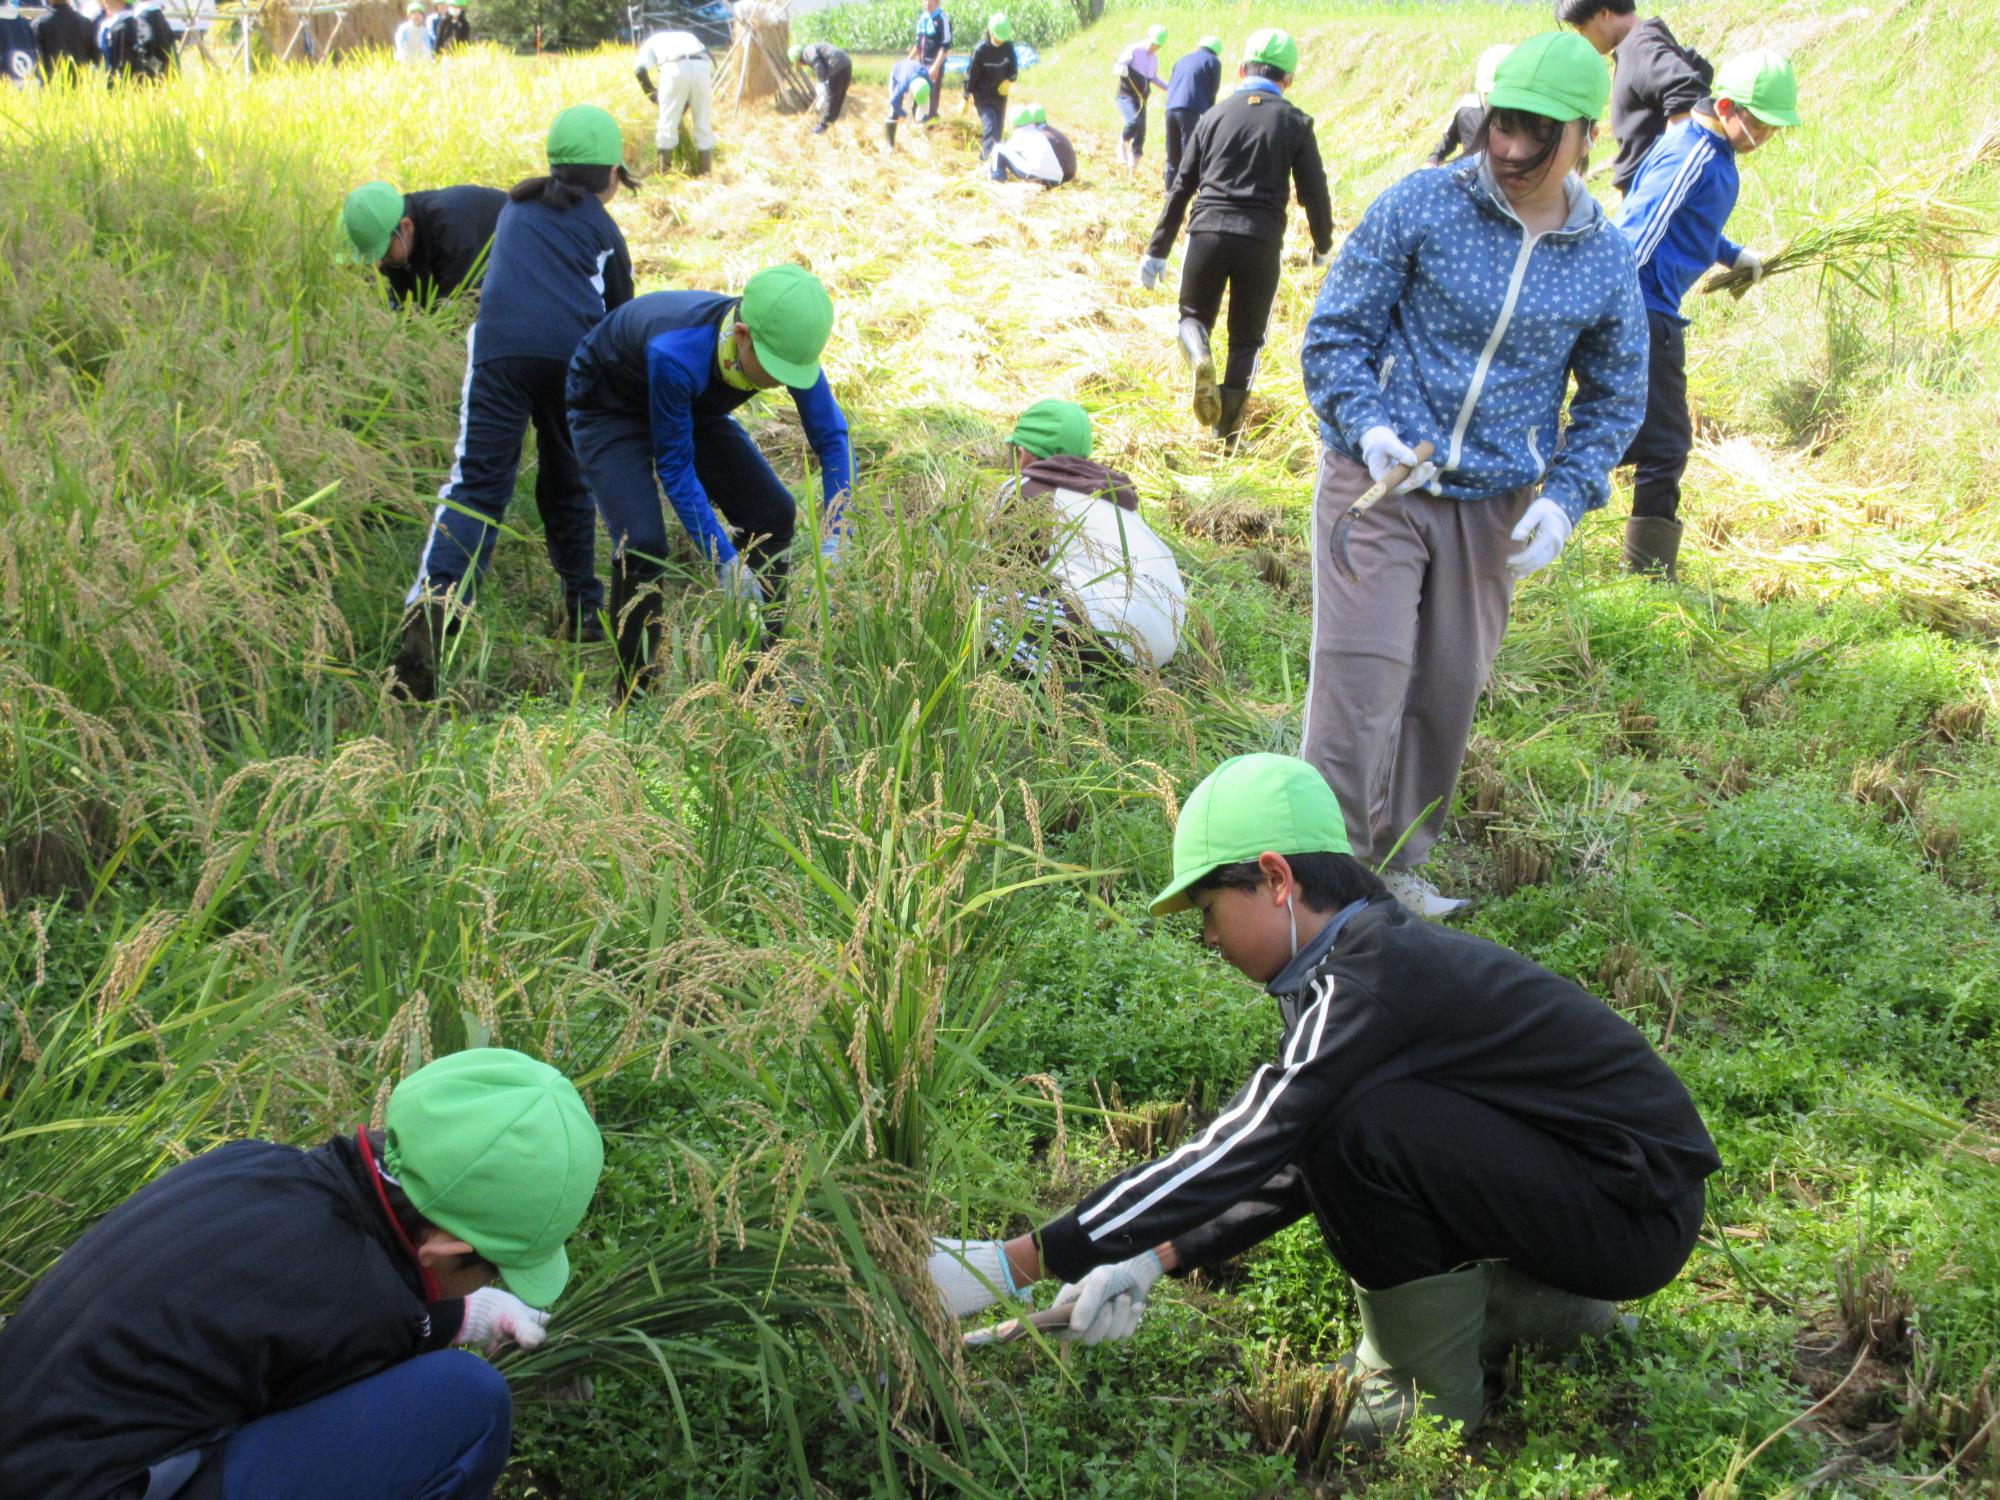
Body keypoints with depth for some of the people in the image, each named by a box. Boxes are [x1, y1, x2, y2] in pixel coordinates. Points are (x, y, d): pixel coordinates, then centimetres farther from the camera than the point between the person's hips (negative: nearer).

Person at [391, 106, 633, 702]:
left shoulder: (517, 206, 27)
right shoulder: (604, 232, 19)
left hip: (500, 346, 1)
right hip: (574, 356, 0)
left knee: (478, 483, -7)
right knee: (568, 485, 17)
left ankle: (437, 593, -30)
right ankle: (583, 609, 21)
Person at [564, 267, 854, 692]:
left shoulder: (786, 343, -27)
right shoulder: (676, 355, -43)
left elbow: (832, 437, -15)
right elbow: (674, 465, -31)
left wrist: (833, 541, -23)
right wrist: (724, 561, -30)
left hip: (692, 407, 6)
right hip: (610, 411, -6)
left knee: (774, 513, -4)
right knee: (642, 542, -23)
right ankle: (634, 697, -6)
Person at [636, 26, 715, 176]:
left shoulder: (651, 43, 30)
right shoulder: (688, 37, 40)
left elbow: (640, 70, 8)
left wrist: (652, 93, 23)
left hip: (674, 68, -3)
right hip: (702, 66, 3)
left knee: (668, 125, 8)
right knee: (703, 126, 13)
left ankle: (664, 175, 10)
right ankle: (705, 174, 15)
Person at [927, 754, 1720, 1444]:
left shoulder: (1374, 984, -24)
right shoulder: (1374, 956, 5)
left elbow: (1233, 1159, -28)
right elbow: (1284, 1159, 10)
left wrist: (1013, 1265, -25)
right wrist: (1156, 1259, -1)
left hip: (1640, 1212, -9)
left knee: (1360, 1124, -25)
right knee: (1319, 1126, 11)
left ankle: (1428, 1386, -5)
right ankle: (1533, 1303, 17)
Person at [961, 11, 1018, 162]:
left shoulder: (1008, 46, -6)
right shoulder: (980, 49, -18)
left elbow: (1014, 67, 6)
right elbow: (971, 73, -10)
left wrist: (1009, 79, -15)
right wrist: (968, 96, -4)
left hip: (1000, 94, 5)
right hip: (983, 96, -5)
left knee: (997, 128, 11)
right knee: (991, 127, -18)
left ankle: (984, 158, 24)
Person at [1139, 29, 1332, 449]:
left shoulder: (1215, 115, 9)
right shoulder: (1295, 123, 4)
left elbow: (1181, 187, 10)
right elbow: (1314, 193, 5)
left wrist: (1158, 250, 15)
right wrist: (1322, 246, 23)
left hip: (1207, 232, 1)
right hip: (1261, 241, -1)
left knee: (1193, 315, 20)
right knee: (1247, 340, 13)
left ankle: (1199, 359, -14)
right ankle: (1227, 432, 9)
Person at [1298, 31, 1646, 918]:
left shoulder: (1605, 261, 1)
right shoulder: (1421, 206, -8)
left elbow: (1615, 399, 12)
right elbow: (1335, 329, -3)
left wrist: (1566, 497, -3)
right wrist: (1367, 425, -21)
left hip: (1495, 508, 3)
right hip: (1377, 482, -3)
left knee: (1448, 694, 11)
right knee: (1360, 681, -10)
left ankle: (1398, 862, 30)